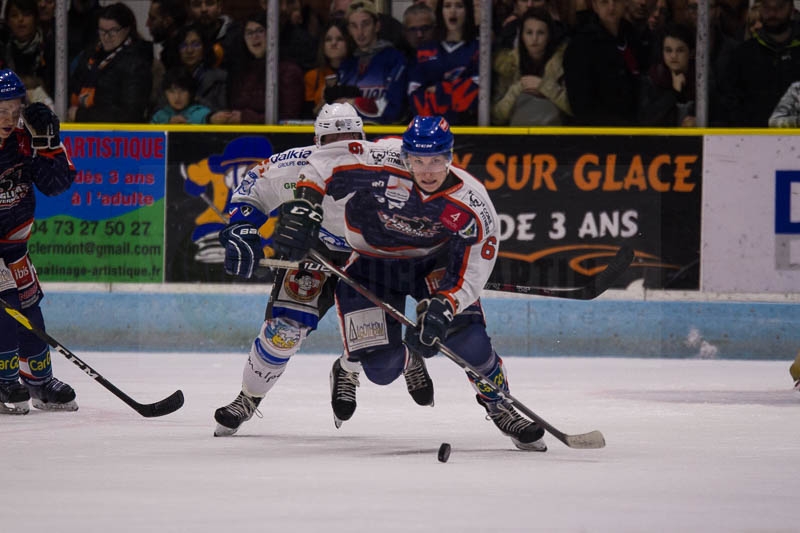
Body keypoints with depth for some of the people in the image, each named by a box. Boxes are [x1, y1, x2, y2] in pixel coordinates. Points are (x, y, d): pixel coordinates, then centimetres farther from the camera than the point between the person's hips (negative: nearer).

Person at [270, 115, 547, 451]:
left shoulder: (472, 204, -24)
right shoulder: (381, 165, -31)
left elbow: (471, 270, -22)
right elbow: (325, 161, -21)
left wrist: (442, 306, -37)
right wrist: (302, 210, -27)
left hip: (434, 261, 1)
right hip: (371, 263, -1)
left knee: (467, 339, -18)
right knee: (382, 368, -9)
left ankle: (498, 404, 10)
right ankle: (347, 367, 30)